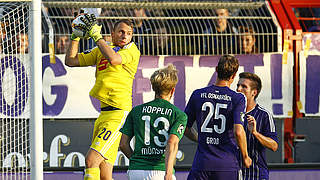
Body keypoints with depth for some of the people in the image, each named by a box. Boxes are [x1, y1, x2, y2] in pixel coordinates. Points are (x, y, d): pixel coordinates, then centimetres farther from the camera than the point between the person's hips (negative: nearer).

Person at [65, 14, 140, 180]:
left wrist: (96, 35, -15)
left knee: (91, 160, -19)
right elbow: (71, 61, 20)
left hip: (118, 113, -8)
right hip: (103, 113, 8)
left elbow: (113, 59, -23)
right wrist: (76, 36, 11)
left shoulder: (132, 51, -2)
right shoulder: (102, 50, 19)